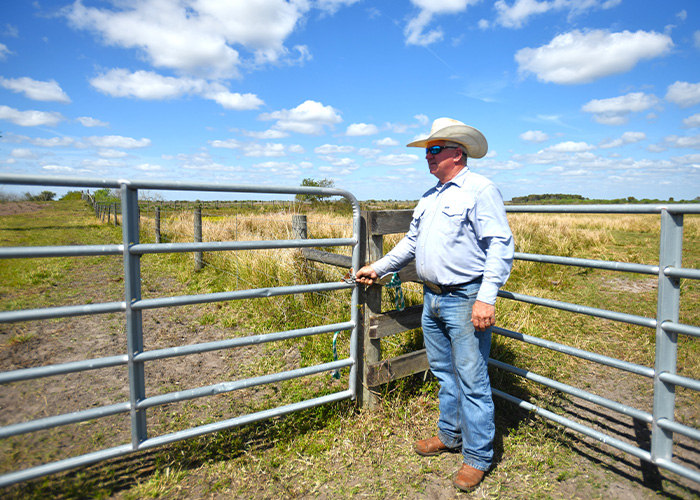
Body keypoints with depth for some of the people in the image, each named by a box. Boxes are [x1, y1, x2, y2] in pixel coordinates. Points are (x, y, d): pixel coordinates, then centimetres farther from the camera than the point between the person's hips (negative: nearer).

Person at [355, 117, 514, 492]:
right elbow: (411, 243, 23)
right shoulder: (428, 198, 16)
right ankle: (450, 436, 36)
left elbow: (500, 246, -15)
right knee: (443, 372, 19)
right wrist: (379, 268, 22)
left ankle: (477, 457, 17)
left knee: (471, 380, 1)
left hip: (465, 301, -8)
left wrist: (486, 298, -22)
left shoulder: (480, 189, -8)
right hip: (432, 299, 8)